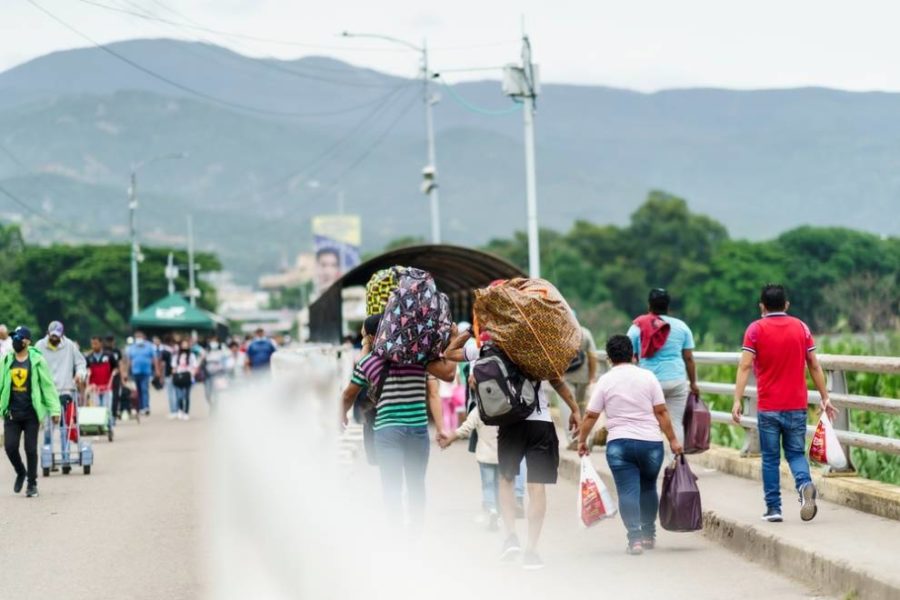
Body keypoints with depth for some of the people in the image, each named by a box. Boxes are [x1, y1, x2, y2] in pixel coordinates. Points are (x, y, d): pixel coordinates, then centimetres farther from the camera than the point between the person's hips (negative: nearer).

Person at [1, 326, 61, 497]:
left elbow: (48, 385, -3)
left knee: (31, 449, 0)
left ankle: (32, 484, 13)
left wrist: (54, 409, -8)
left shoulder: (37, 361, -3)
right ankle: (21, 472, 25)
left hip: (31, 413, -3)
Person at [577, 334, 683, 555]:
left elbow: (591, 415, 2)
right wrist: (673, 440, 5)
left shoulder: (605, 381, 1)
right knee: (648, 488, 19)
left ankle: (635, 538, -16)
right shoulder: (648, 377, 2)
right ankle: (648, 535, 26)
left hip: (619, 443, -2)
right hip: (650, 441, 2)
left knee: (628, 491, -4)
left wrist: (582, 440, 14)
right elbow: (661, 412, 0)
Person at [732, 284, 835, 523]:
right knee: (796, 453, 11)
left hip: (768, 407, -2)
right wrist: (825, 398, 11)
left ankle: (773, 508, 7)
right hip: (797, 405, 2)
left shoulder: (755, 329, -3)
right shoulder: (801, 327, 4)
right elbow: (814, 366, 5)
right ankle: (805, 484, -17)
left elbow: (745, 366, -11)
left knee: (770, 458, 8)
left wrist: (737, 400, -13)